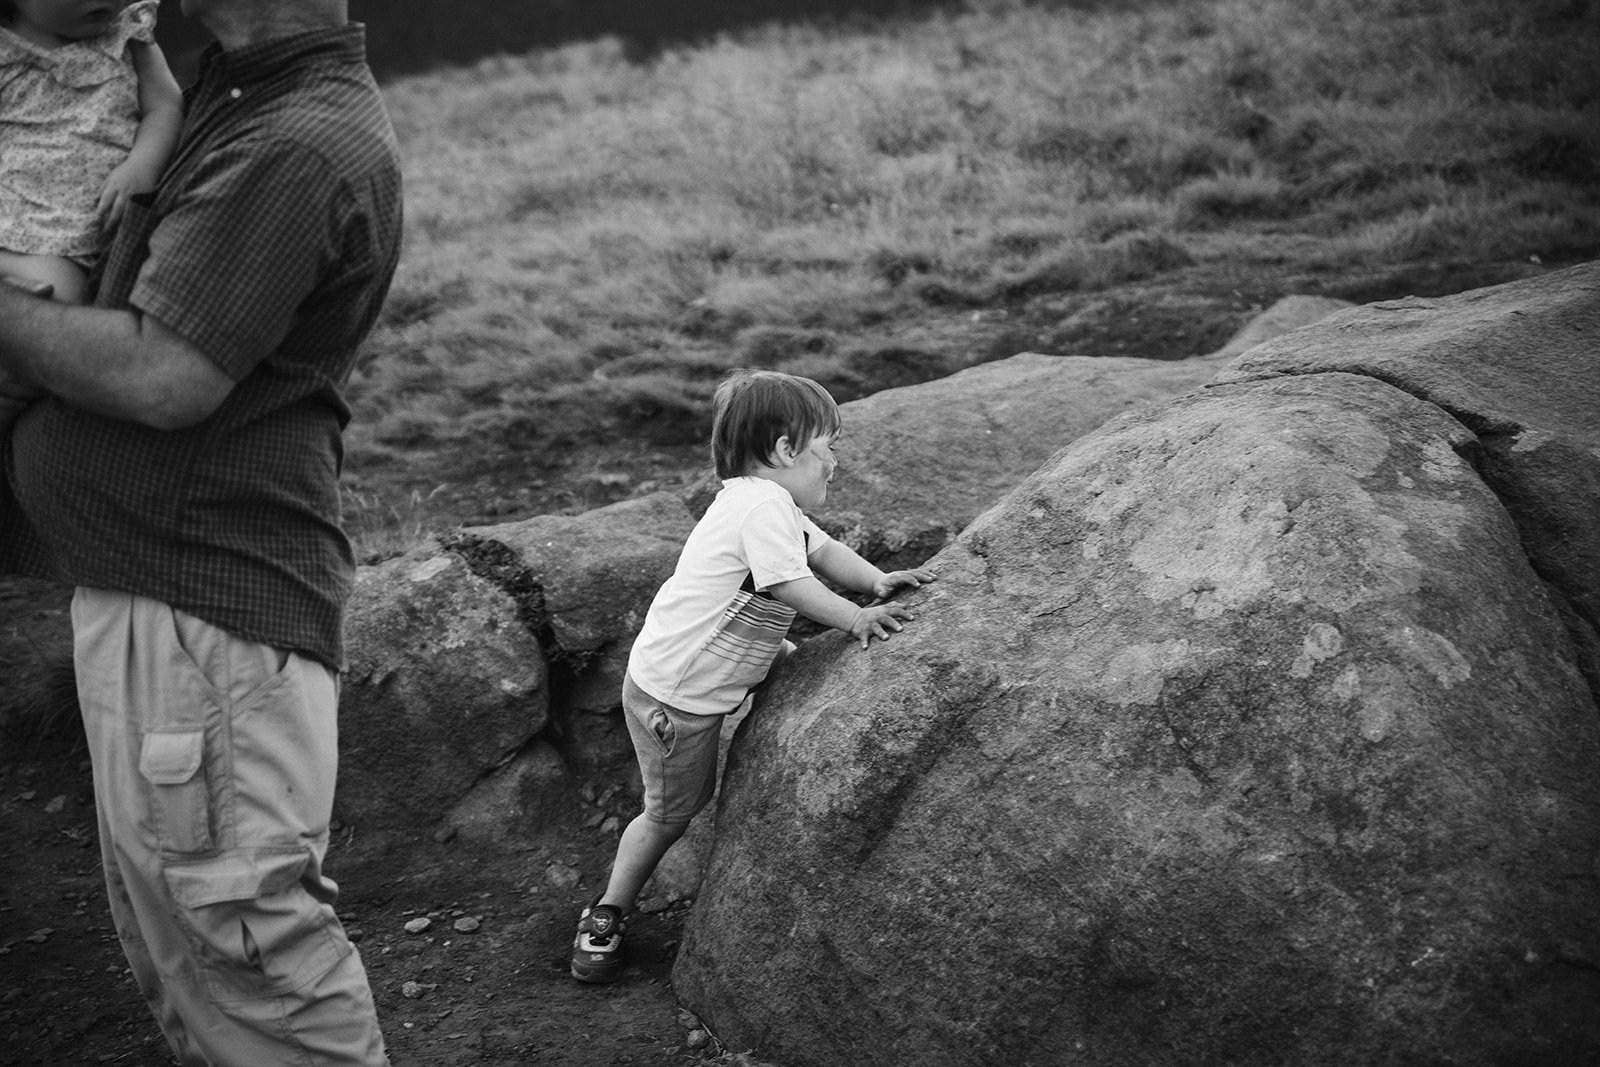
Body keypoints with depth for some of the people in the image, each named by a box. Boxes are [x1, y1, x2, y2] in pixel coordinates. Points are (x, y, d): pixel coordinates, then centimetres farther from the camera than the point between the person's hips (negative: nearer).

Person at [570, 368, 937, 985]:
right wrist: (855, 618, -15)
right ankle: (608, 914, 22)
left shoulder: (766, 501, 9)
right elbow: (790, 583, -26)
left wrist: (876, 580, 5)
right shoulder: (765, 506, -23)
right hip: (672, 697, -9)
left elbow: (821, 550, 18)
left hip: (696, 676, 9)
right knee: (670, 812, 5)